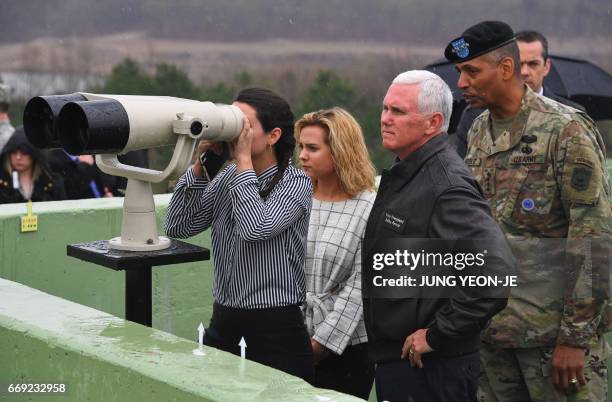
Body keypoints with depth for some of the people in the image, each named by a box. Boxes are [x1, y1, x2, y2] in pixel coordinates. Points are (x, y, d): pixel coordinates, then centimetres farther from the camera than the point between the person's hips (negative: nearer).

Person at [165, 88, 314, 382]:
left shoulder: (295, 183, -7)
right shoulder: (226, 177, 7)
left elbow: (255, 228, -24)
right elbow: (178, 227, 0)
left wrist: (243, 159, -15)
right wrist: (202, 162, -5)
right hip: (223, 323, 5)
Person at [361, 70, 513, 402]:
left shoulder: (448, 185, -20)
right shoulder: (401, 175, 11)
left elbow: (495, 272, -31)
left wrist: (437, 335, -22)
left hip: (431, 368, -9)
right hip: (392, 358, 9)